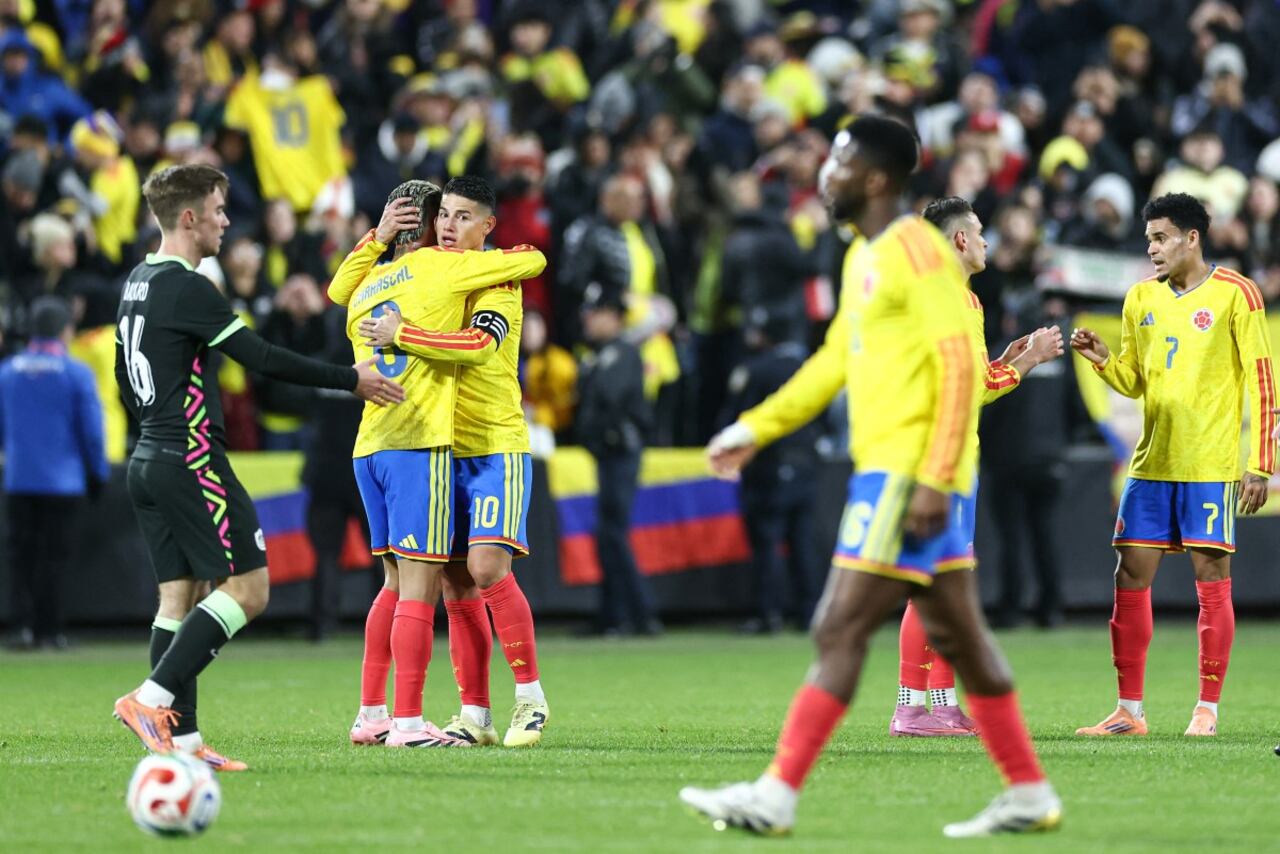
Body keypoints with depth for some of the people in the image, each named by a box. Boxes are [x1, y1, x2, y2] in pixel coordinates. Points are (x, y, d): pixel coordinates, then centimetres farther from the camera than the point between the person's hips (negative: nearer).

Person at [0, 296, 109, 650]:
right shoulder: (77, 373, -8)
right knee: (53, 555, 2)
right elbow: (92, 431, -6)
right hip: (63, 479, -3)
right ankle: (49, 630, 2)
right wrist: (98, 473, 7)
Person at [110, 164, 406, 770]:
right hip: (192, 463, -10)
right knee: (248, 587, -7)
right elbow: (263, 360, -17)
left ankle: (180, 739, 3)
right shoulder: (187, 288, -15)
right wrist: (351, 379, -11)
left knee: (179, 595, 7)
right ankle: (152, 698, -14)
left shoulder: (137, 283, 14)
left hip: (149, 463, 10)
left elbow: (125, 379, 23)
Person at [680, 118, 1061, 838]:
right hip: (889, 471, 10)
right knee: (956, 636, 11)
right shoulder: (864, 257, 17)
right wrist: (757, 428, 22)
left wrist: (934, 480, -22)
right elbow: (837, 359, 26)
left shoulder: (918, 250, -13)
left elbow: (963, 365, -18)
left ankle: (776, 797, -9)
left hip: (909, 473, -10)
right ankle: (1030, 796, 15)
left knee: (840, 631, -9)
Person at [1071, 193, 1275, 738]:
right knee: (1130, 576, 1)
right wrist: (1103, 361, -4)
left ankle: (1207, 709, 5)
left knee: (1211, 578, -2)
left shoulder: (1235, 294, -4)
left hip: (1211, 467, -5)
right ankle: (1129, 710, 6)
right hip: (1151, 462, 5)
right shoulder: (1141, 298, 12)